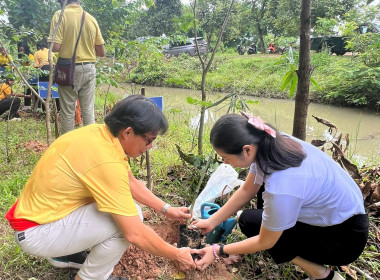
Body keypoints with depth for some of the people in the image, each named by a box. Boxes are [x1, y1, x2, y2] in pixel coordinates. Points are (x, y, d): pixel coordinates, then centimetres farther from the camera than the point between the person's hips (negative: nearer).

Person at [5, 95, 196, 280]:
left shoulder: (104, 134, -6)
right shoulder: (106, 160, -32)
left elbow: (132, 183, 9)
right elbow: (135, 235, -28)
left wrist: (166, 209, 7)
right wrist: (177, 255, -13)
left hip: (38, 211, 9)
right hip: (35, 232, -9)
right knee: (129, 218, -20)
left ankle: (64, 253, 19)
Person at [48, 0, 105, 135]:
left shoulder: (61, 14, -7)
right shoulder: (91, 18, 4)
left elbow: (56, 47, -15)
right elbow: (101, 52, 6)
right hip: (89, 69, 4)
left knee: (68, 112, 6)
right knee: (89, 111, 9)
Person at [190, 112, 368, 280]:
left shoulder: (281, 187, -37)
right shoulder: (266, 144, -15)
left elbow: (265, 242, -20)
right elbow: (246, 191, -1)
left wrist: (218, 251, -10)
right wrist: (211, 222, 2)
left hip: (345, 236, -7)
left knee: (249, 221, -6)